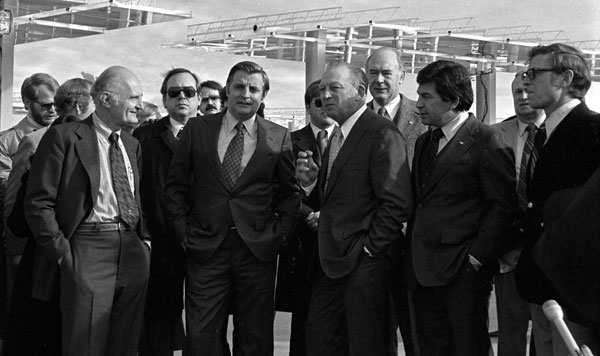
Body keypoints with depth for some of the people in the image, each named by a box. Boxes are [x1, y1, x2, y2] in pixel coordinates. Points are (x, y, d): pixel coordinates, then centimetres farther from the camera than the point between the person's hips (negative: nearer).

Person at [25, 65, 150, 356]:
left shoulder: (132, 145, 16)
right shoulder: (64, 137, -4)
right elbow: (38, 203, -7)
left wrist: (145, 240, 9)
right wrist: (64, 254, -10)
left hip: (132, 253, 6)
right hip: (88, 248, -6)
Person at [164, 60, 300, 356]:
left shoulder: (279, 138, 5)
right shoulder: (196, 130, 5)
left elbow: (290, 193, 10)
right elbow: (175, 186, 8)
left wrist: (278, 234, 0)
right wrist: (183, 232, 1)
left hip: (257, 251, 0)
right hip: (205, 250, 0)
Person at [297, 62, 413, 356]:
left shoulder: (381, 134, -15)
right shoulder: (337, 136, 15)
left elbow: (398, 202, -21)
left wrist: (368, 248, -17)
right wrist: (311, 182, -1)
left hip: (364, 263, -9)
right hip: (332, 260, 9)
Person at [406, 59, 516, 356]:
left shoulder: (485, 140, -8)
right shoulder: (424, 142, 16)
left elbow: (503, 205, -12)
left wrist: (477, 256, -14)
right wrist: (413, 256, 9)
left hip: (463, 273, -7)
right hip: (423, 271, 7)